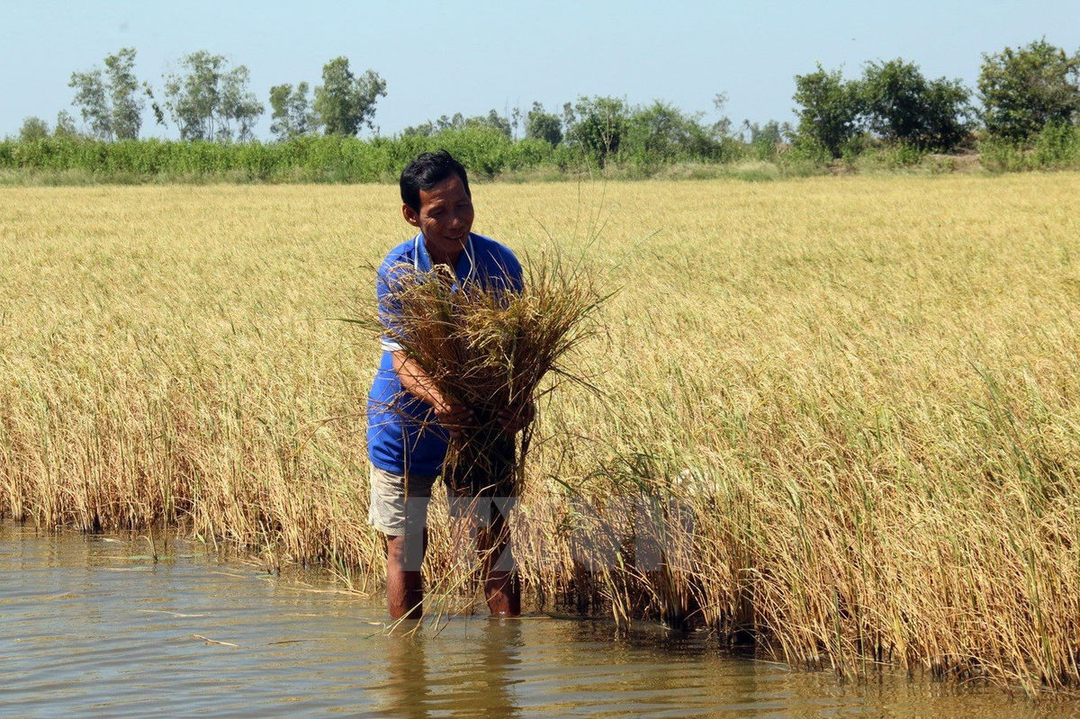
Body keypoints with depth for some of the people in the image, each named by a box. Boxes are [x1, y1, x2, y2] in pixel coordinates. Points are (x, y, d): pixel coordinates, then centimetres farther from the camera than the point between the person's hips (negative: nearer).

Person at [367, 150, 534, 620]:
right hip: (405, 425, 0)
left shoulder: (499, 264, -13)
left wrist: (522, 402, -35)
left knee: (494, 540, -3)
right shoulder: (398, 271, -16)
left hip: (481, 424, 1)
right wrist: (437, 399, -46)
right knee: (404, 550, 6)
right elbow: (402, 359, -24)